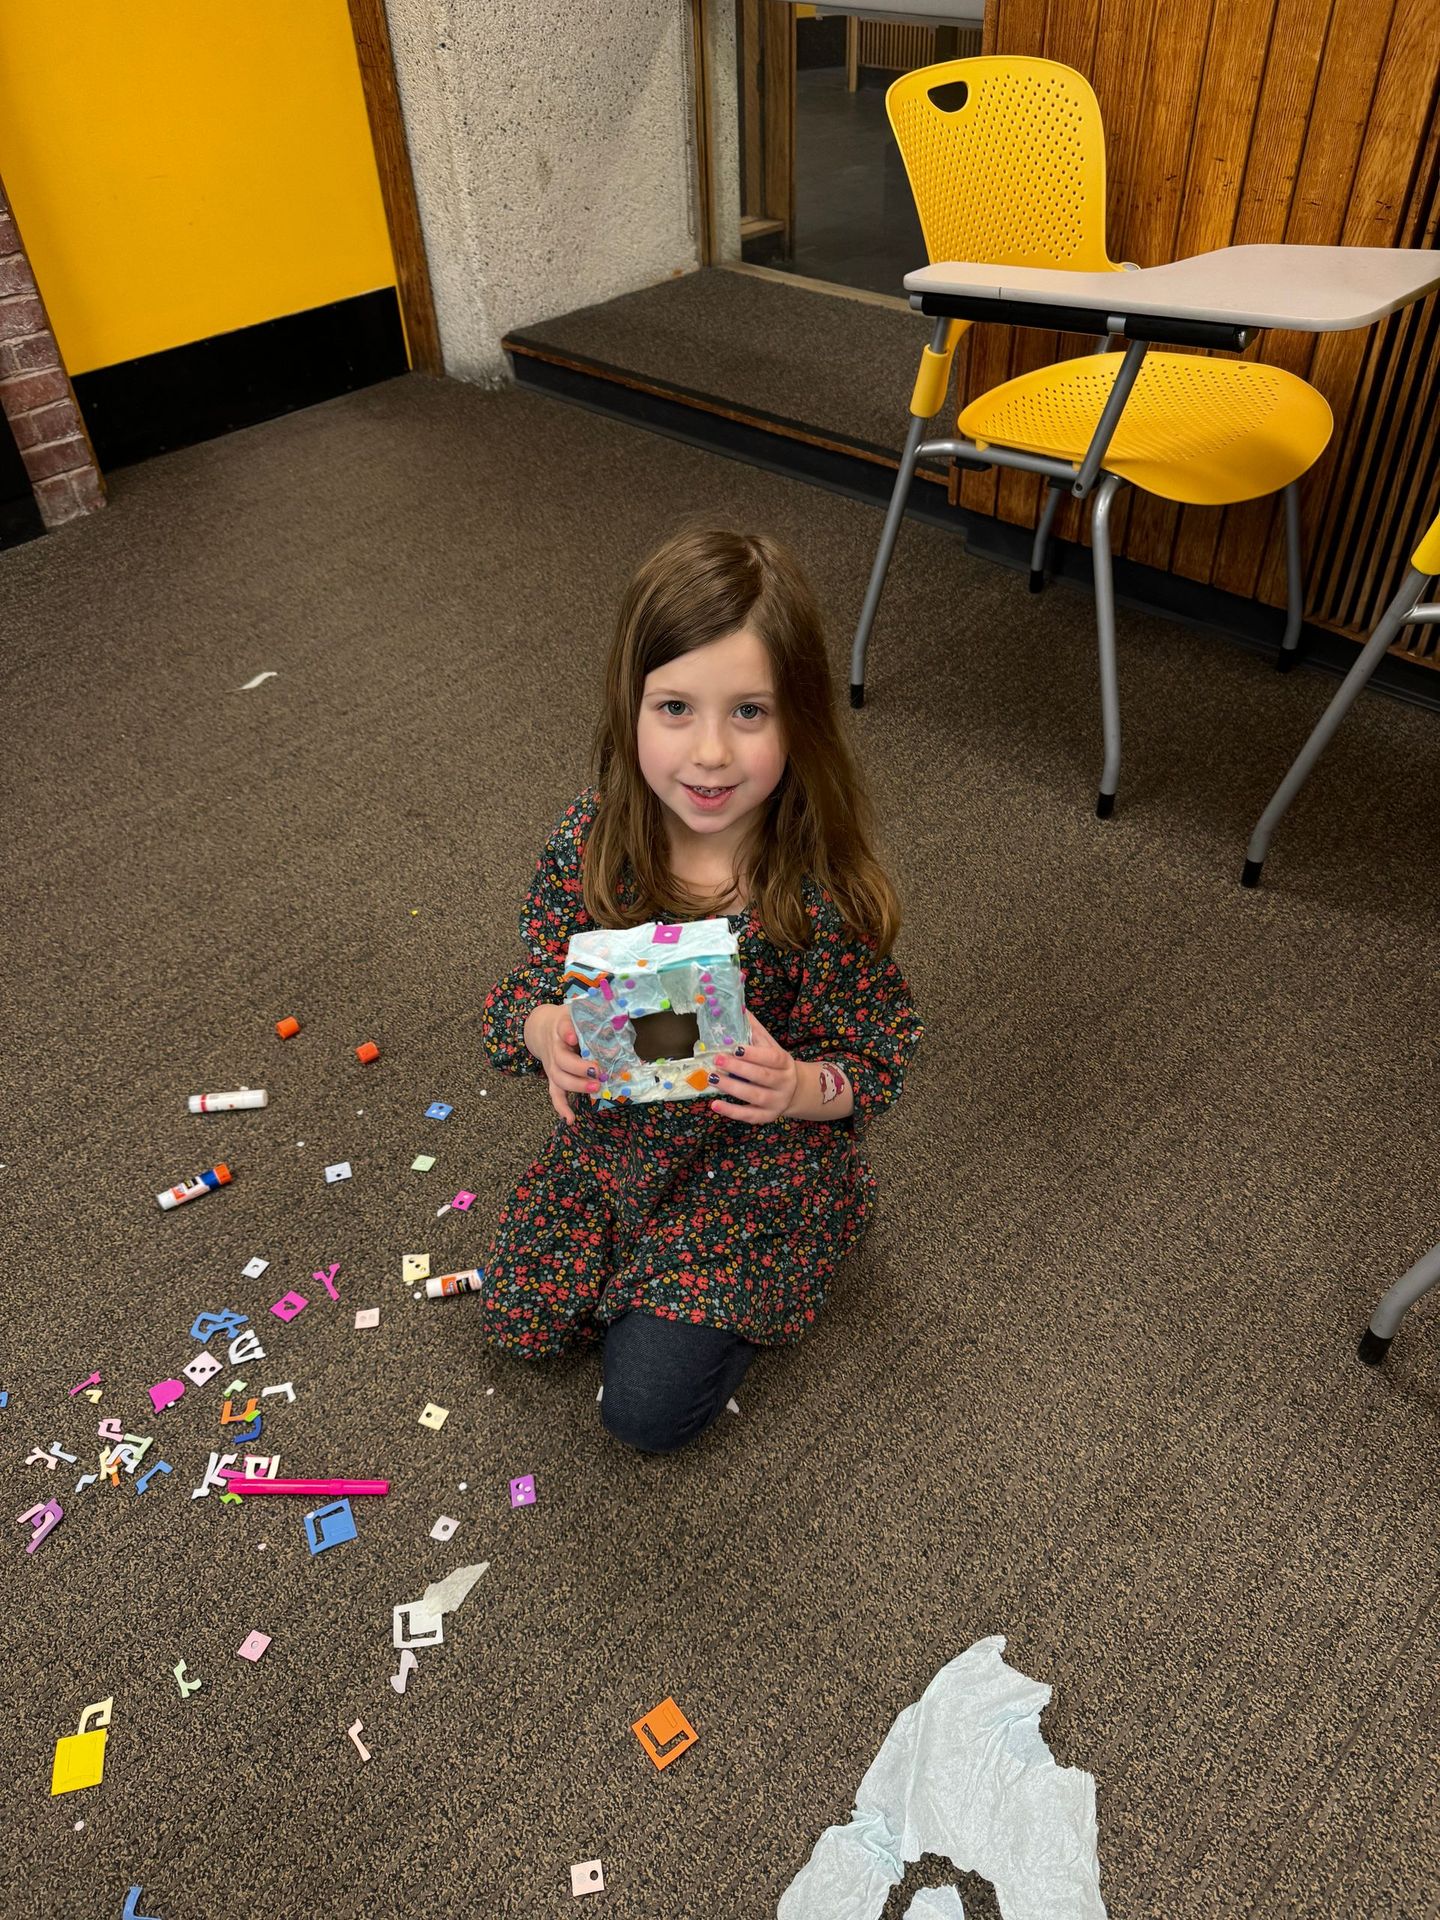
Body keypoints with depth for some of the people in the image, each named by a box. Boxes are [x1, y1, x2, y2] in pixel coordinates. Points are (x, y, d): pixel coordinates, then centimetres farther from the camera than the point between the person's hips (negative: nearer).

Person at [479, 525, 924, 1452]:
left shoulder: (823, 887, -28)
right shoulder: (588, 839, -18)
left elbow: (878, 1058, -15)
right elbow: (528, 983, -6)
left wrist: (800, 1088, -37)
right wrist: (543, 1030, -29)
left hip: (759, 1170, -4)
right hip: (610, 1143, 4)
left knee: (646, 1406, -1)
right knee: (519, 1322, 12)